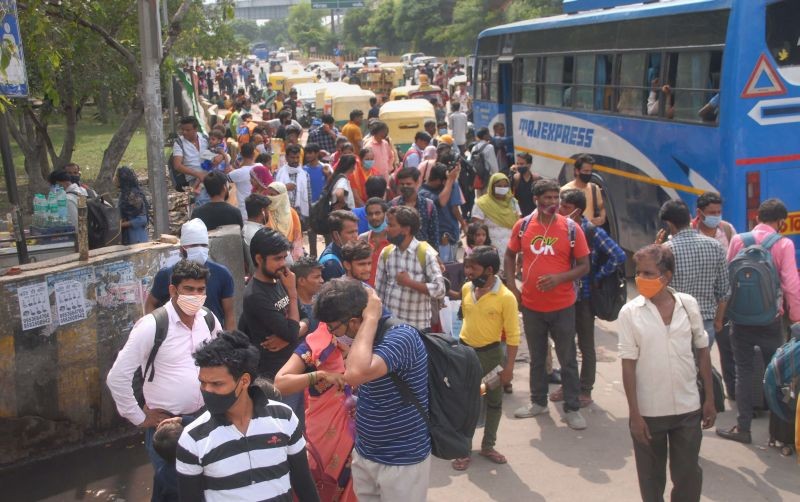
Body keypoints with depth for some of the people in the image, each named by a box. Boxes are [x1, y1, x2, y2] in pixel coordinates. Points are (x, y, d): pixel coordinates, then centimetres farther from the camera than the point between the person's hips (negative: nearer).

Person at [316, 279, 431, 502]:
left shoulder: (401, 336, -27)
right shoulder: (367, 335, -1)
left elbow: (355, 374, -43)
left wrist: (370, 318, -33)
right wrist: (358, 403, -3)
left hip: (402, 461, -7)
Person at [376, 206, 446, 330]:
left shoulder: (425, 253, -13)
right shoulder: (386, 253, 3)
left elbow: (439, 290, -19)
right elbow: (379, 290, 9)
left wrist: (409, 282, -19)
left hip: (417, 326, -4)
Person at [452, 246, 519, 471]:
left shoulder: (505, 297, -18)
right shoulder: (466, 289, -3)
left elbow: (513, 334, -14)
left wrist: (509, 365, -15)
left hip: (491, 353, -3)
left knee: (494, 402, 12)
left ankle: (488, 446, 30)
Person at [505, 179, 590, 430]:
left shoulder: (571, 229, -9)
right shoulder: (522, 226, -3)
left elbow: (584, 266, -5)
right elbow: (510, 254, 12)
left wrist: (560, 278, -22)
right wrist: (510, 284, 1)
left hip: (562, 306, -2)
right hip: (531, 305, 2)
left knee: (567, 359, 7)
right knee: (536, 357, 18)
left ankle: (572, 408, 20)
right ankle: (538, 401, 34)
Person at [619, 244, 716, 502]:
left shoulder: (688, 305, -3)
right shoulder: (630, 312, -9)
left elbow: (702, 352, 6)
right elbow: (628, 365, -8)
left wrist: (710, 399, 6)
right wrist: (634, 413, -9)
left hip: (688, 409, 1)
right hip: (648, 411, -1)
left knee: (688, 475, 11)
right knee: (651, 476, 14)